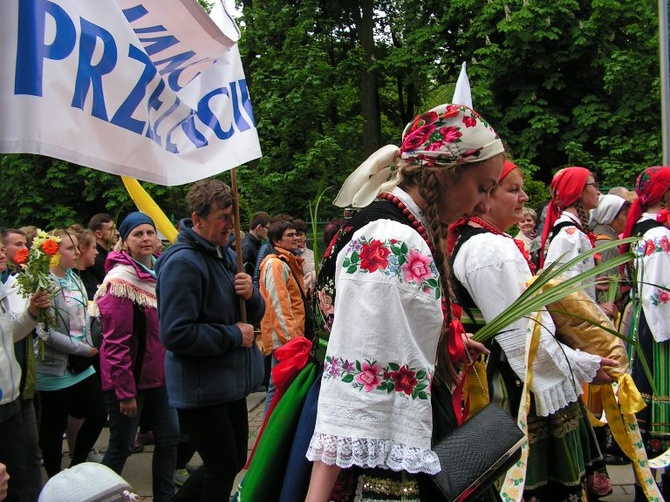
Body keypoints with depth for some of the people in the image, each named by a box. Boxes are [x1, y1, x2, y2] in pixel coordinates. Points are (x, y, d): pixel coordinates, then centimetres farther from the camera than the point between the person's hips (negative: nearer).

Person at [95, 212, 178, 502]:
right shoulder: (120, 280, -17)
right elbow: (116, 342, -19)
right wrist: (125, 392, -19)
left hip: (159, 375, 7)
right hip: (129, 379, -7)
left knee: (169, 436, 12)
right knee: (121, 446, 4)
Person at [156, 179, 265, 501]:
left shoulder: (226, 254, 10)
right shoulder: (182, 263, -20)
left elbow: (254, 315, 14)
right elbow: (176, 335, -26)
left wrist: (251, 295, -9)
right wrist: (234, 336, -18)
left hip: (232, 382, 9)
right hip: (201, 388, -9)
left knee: (234, 460, 19)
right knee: (223, 467, 3)